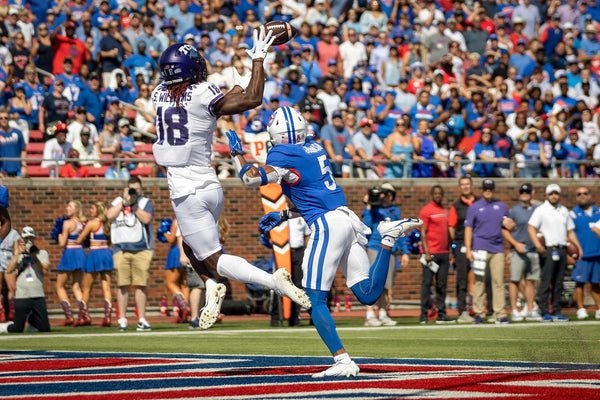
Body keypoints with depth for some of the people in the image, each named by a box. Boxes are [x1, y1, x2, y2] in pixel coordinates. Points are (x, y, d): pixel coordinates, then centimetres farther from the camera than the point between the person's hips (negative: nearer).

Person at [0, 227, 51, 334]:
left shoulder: (42, 253, 11)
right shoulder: (18, 255, 12)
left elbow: (45, 270, -4)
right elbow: (9, 270, -5)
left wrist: (34, 258, -16)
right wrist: (17, 255, -11)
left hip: (38, 296, 1)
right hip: (22, 296, -1)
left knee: (45, 328, -1)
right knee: (17, 330, -6)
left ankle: (31, 319, 29)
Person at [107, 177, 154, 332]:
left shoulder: (146, 202, 9)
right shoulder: (118, 201, 15)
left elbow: (146, 219, -8)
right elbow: (110, 215, -2)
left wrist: (134, 204, -7)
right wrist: (124, 201, -2)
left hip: (141, 249, -1)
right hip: (121, 249, 1)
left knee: (141, 284, -2)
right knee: (122, 284, -2)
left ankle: (142, 319, 2)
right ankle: (122, 320, 2)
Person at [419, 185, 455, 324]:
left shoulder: (445, 211, 17)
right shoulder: (426, 211, -4)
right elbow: (423, 233, -8)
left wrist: (450, 251, 17)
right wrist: (426, 252, -15)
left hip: (444, 254, 6)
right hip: (431, 254, -6)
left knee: (442, 284, 6)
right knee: (427, 283, -4)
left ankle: (441, 314, 9)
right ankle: (424, 315, -3)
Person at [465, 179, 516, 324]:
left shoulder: (501, 206, 16)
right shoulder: (474, 207, 7)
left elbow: (510, 226, 22)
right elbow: (468, 229, 3)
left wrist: (510, 225, -4)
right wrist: (468, 250, -7)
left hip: (497, 249, 2)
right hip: (480, 249, -2)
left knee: (498, 281, -4)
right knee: (479, 281, -4)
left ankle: (500, 314, -5)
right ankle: (479, 313, -1)